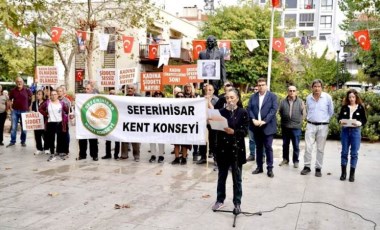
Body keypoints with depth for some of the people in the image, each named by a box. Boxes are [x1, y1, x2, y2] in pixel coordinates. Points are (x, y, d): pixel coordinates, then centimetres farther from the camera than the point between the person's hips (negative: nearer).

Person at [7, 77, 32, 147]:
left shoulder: (27, 90, -3)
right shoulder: (13, 91, 1)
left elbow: (31, 100, 7)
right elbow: (10, 99, 15)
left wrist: (29, 108, 3)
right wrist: (10, 107, 5)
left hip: (24, 111, -1)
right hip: (15, 111, 1)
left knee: (24, 127, 6)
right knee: (13, 127, 5)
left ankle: (23, 141, 17)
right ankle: (12, 141, 13)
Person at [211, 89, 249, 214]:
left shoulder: (243, 113, -1)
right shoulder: (221, 112, 5)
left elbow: (245, 131, -9)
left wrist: (233, 132, -25)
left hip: (236, 149, -2)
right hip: (223, 148, 2)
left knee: (237, 178, 6)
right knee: (221, 176, 13)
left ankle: (237, 203, 15)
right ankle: (220, 200, 26)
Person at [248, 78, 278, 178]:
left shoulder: (272, 96, 0)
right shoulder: (253, 97, 10)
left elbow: (274, 109, -9)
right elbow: (249, 109, 4)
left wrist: (264, 121, -17)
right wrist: (253, 120, -12)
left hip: (267, 126, -3)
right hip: (256, 126, 4)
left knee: (268, 147, -1)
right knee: (258, 147, 11)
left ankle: (270, 168, 7)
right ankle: (259, 167, 20)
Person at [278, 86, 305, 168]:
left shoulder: (300, 102, -2)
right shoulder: (283, 102, 1)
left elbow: (303, 113, 2)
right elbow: (280, 112, 10)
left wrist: (299, 122, 2)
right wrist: (283, 121, 11)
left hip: (296, 127, -2)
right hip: (285, 127, 2)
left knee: (296, 146, 4)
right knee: (285, 144, 13)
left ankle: (296, 161, 16)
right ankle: (285, 159, 27)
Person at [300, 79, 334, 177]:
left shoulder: (327, 97, -7)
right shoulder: (308, 98, 2)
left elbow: (331, 112, 4)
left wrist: (324, 120, 8)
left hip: (323, 126, -2)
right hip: (310, 125, 2)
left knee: (320, 149, 5)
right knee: (308, 147, -2)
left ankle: (318, 168, 14)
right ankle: (307, 166, 10)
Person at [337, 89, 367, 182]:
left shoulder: (360, 107, 1)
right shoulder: (344, 107, 5)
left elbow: (364, 120, 0)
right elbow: (339, 118, 8)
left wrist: (359, 123, -20)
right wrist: (341, 121, -14)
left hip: (356, 131, -1)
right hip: (345, 131, 2)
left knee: (354, 153, 3)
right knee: (344, 152, 7)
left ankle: (352, 174, 12)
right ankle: (343, 172, 17)